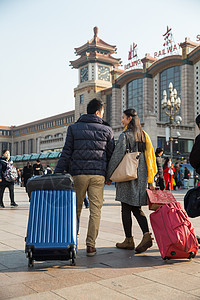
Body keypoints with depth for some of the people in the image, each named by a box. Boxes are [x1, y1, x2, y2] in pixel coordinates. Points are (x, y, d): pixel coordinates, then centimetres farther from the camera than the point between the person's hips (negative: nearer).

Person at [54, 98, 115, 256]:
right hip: (98, 175, 0)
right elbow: (111, 154, 7)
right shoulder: (107, 130, 6)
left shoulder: (74, 128, 6)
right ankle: (91, 245, 4)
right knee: (95, 210, 5)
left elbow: (66, 153, 1)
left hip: (78, 174, 1)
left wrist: (57, 173, 3)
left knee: (75, 209, 13)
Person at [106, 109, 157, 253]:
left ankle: (129, 240, 11)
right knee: (136, 208, 12)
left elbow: (117, 156, -14)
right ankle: (147, 234, -5)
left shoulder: (125, 135, -9)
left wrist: (109, 175, -6)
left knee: (126, 209, 4)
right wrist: (151, 180, 15)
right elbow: (150, 157, 12)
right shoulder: (144, 135, 11)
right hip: (141, 177, 7)